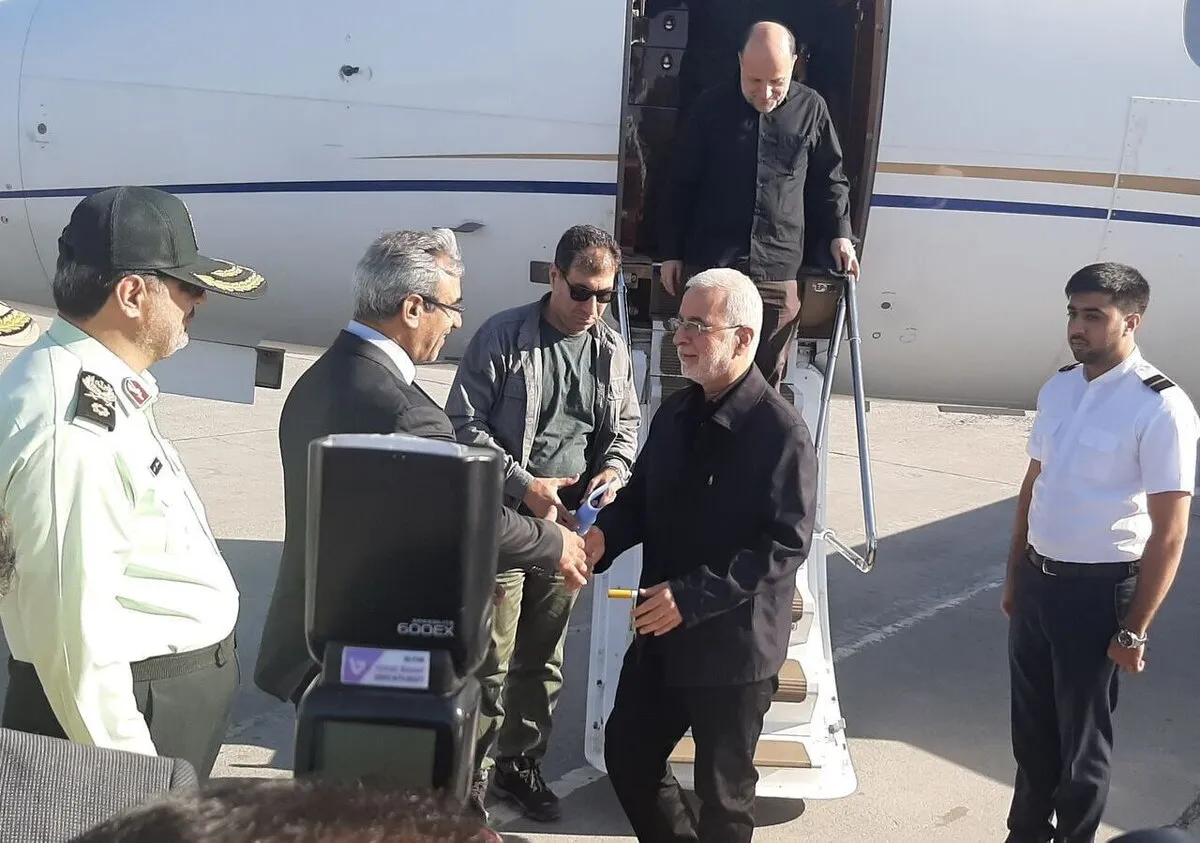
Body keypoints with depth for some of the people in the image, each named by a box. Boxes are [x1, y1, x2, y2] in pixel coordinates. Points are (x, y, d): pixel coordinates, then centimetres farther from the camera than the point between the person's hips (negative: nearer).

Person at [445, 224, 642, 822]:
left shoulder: (613, 351, 8)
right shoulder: (502, 337, -8)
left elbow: (625, 427, 18)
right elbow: (466, 425, -9)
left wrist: (614, 469, -3)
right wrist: (524, 485, -17)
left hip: (568, 526, 5)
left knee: (541, 660, 15)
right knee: (489, 661, 0)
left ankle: (520, 762, 31)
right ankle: (472, 775, 15)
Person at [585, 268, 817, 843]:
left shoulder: (781, 431, -18)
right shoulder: (675, 413, 5)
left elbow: (786, 543, -22)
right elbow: (642, 496, 13)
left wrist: (692, 596, -26)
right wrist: (604, 536, -9)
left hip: (734, 647, -7)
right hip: (660, 634, 7)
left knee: (722, 793, 11)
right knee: (626, 757, 19)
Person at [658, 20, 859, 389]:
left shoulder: (811, 108, 2)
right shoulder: (711, 106, 1)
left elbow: (829, 179, 15)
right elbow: (681, 184, 7)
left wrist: (840, 234, 3)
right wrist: (670, 252, 7)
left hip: (778, 272, 1)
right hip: (709, 264, 0)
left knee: (768, 377, 6)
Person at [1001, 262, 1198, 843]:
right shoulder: (1057, 388, 3)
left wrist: (1135, 629, -14)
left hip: (1098, 591, -6)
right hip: (1037, 579, 6)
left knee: (1082, 735, 10)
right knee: (1031, 725, 20)